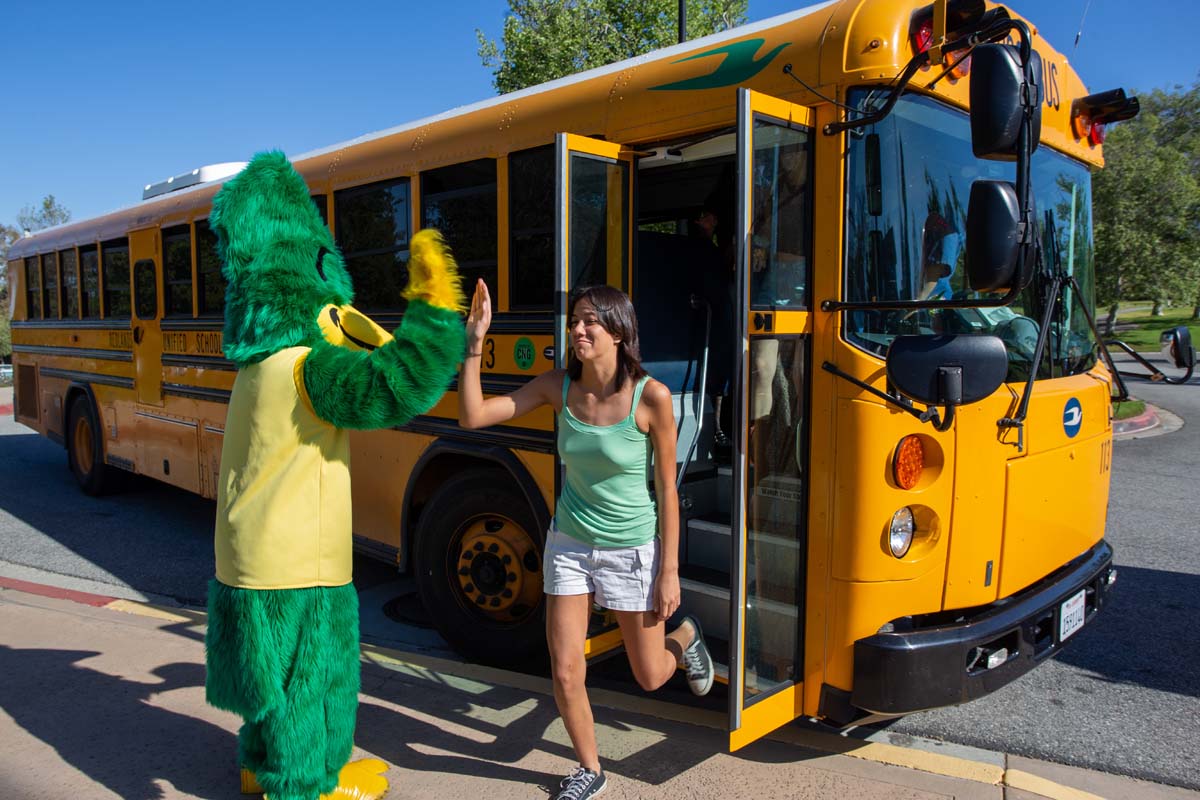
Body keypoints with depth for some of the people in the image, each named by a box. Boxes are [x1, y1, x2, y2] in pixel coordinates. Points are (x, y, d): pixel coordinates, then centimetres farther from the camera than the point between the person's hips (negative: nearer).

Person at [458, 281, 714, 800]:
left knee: (650, 678, 12)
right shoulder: (559, 387, -9)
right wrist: (474, 343, -21)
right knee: (565, 674, 3)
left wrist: (670, 571, -10)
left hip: (632, 550, -3)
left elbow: (667, 489, -12)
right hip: (569, 546, 3)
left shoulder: (651, 396, -19)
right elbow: (473, 416, -13)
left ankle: (686, 638, 48)